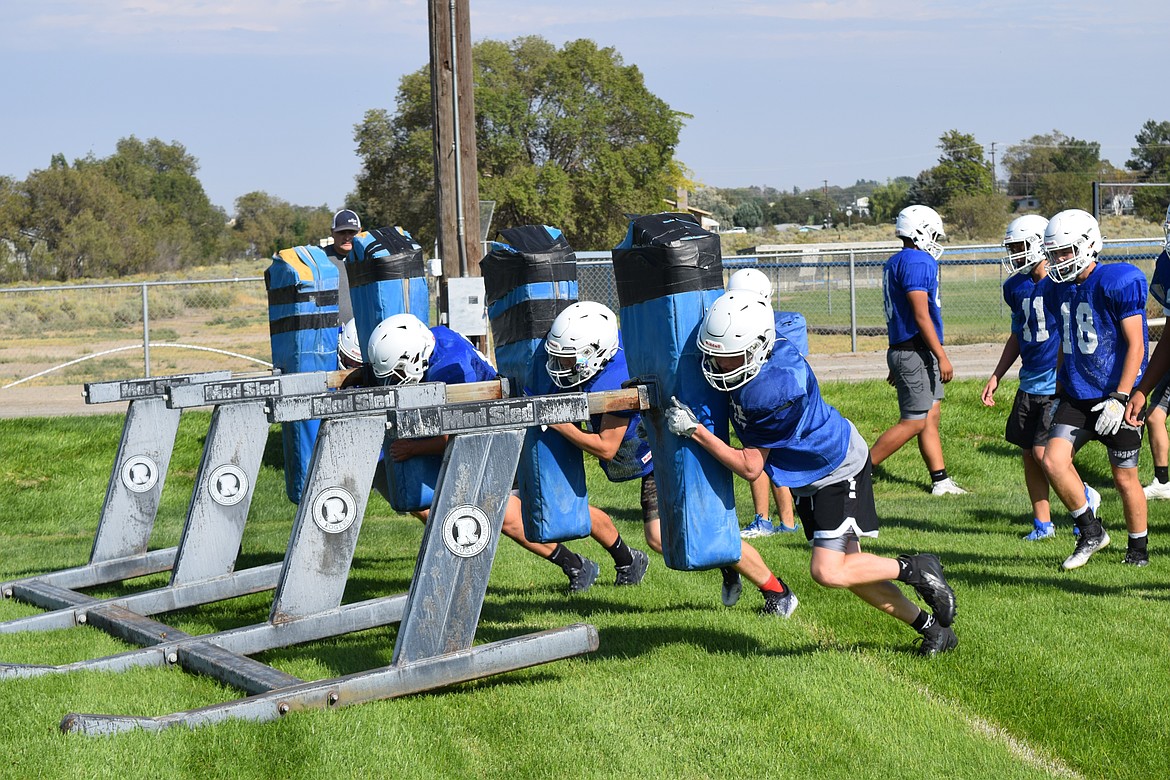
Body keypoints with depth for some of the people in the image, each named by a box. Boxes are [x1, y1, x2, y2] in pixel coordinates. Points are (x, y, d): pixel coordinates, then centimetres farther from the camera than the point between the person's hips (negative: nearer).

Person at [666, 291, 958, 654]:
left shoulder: (772, 390, -36)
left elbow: (750, 467, -27)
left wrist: (694, 430, -27)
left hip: (838, 471, -9)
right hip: (809, 477, 9)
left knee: (828, 572, -17)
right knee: (845, 565, 11)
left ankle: (916, 570, 5)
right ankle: (929, 625, 23)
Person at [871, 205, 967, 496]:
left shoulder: (895, 264, 15)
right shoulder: (917, 262, -16)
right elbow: (921, 315, -21)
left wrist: (898, 363, 24)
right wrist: (942, 357, -19)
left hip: (904, 350, 10)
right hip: (917, 351, -10)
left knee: (931, 417, 12)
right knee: (912, 423, -6)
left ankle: (941, 481, 14)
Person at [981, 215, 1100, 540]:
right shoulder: (1016, 287, 9)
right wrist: (996, 376, 19)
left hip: (1059, 383, -7)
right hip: (1030, 383, 7)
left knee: (1043, 453, -11)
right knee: (1029, 455, 7)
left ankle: (1086, 497, 14)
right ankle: (1042, 524, 18)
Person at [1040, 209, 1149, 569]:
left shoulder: (1117, 283, -15)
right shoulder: (1060, 290, 7)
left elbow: (1135, 345, -16)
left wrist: (1121, 398, -21)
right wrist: (1058, 393, 19)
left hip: (1114, 396, -6)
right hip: (1076, 397, 6)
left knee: (1125, 477, 3)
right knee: (1053, 461, -10)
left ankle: (1138, 549, 22)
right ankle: (1091, 532, 6)